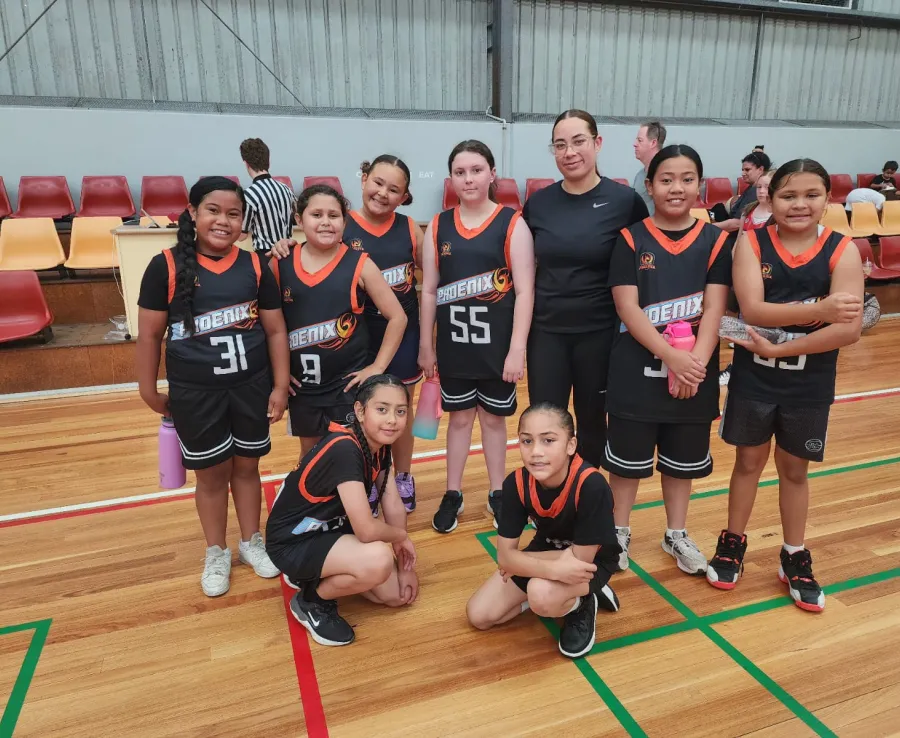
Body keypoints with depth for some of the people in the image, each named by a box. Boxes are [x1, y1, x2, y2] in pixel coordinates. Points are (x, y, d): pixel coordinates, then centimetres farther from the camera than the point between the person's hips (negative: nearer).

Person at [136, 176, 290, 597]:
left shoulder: (254, 266, -3)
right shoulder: (166, 267, -10)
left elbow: (275, 330, 1)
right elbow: (149, 335, -4)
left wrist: (280, 386, -2)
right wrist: (149, 392, 0)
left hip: (251, 386, 2)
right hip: (194, 392, -1)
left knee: (247, 466, 16)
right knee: (211, 473, 13)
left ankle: (251, 542, 37)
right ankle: (216, 553, 33)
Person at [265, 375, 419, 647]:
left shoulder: (380, 445, -6)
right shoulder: (344, 450, -33)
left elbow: (394, 507, 2)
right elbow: (366, 530, -35)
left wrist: (405, 566, 2)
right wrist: (401, 537, -14)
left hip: (331, 529, 8)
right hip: (293, 542, -8)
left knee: (398, 594, 5)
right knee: (378, 560, -32)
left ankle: (320, 576, 21)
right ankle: (311, 601, -3)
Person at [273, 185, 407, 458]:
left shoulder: (359, 264, -9)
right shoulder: (280, 263, -3)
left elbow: (397, 317, -6)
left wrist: (378, 367, -8)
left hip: (349, 383, -2)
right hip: (301, 384, 3)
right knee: (309, 452, 20)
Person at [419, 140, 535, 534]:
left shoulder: (512, 224, -7)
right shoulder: (438, 226, 2)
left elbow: (524, 291, -10)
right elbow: (429, 290, 5)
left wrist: (517, 348, -15)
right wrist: (425, 345, 5)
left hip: (497, 344, -2)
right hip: (453, 344, 2)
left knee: (493, 417, 13)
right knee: (459, 416, 14)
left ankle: (497, 493, 31)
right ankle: (453, 494, 29)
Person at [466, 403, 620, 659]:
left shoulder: (591, 485, -35)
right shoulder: (516, 483, -22)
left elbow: (581, 557, -28)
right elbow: (504, 556, -19)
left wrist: (520, 561, -19)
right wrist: (553, 569, -37)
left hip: (591, 561, -5)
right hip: (546, 552, 5)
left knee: (541, 593, -36)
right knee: (478, 615, -2)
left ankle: (582, 603, -2)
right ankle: (555, 599, 12)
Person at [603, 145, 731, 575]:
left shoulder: (716, 241, 2)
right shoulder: (631, 239, -4)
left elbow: (713, 310, -5)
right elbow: (627, 308, -11)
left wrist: (695, 362, -19)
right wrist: (671, 356, -21)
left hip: (694, 371, 2)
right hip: (637, 369, -2)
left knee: (682, 459, 16)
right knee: (628, 458, 9)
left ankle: (676, 534, 36)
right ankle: (620, 532, 29)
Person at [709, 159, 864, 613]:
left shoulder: (842, 251, -8)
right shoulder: (751, 242, -7)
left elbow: (850, 330, -18)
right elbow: (752, 310, -21)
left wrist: (779, 349, -20)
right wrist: (820, 308, -30)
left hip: (810, 382, 0)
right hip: (753, 375, 0)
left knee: (794, 468, 14)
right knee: (749, 459, 15)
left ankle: (795, 558, 32)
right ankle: (733, 543, 33)